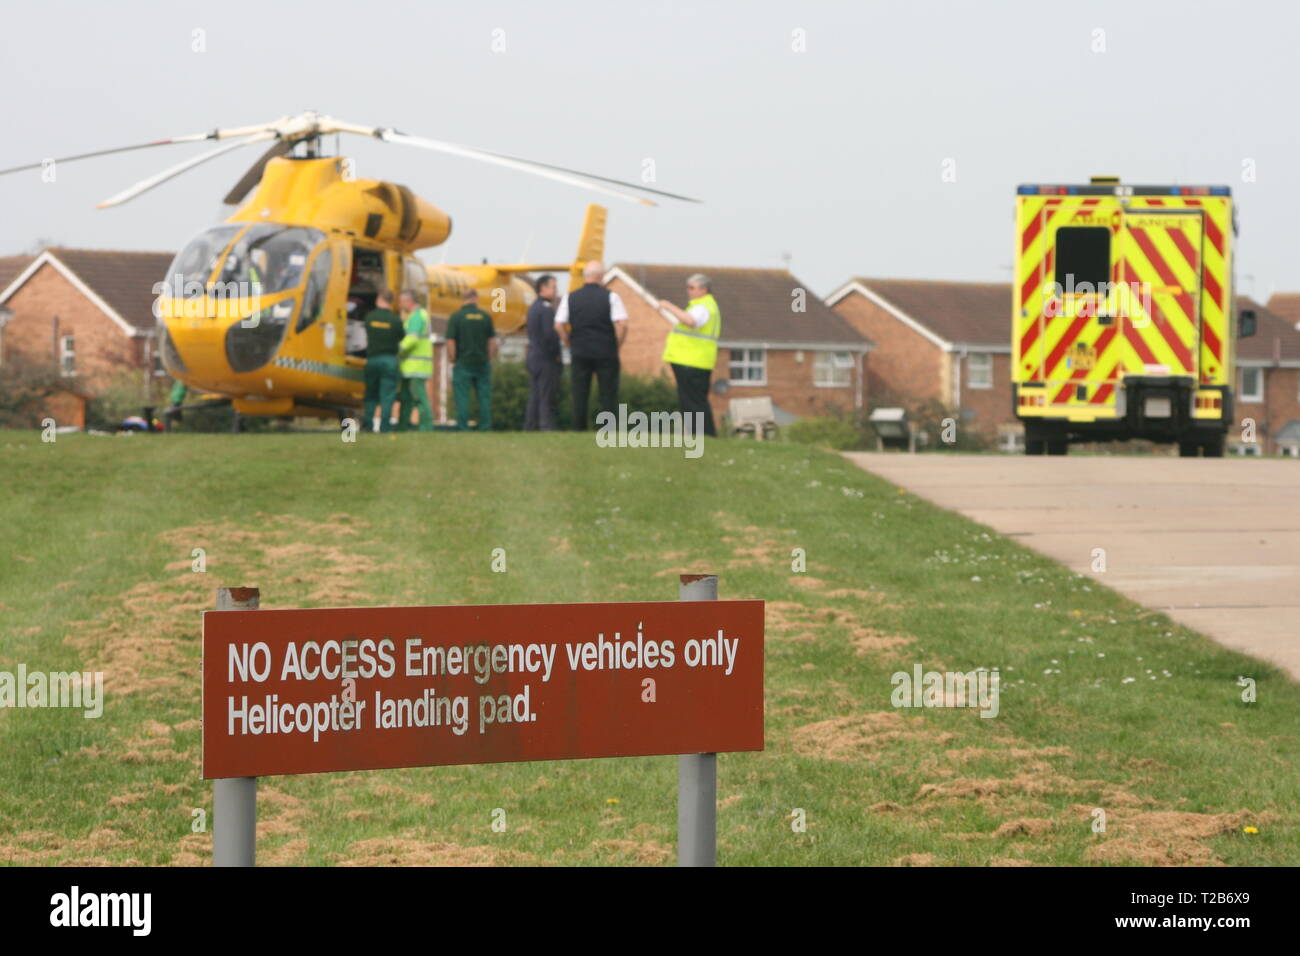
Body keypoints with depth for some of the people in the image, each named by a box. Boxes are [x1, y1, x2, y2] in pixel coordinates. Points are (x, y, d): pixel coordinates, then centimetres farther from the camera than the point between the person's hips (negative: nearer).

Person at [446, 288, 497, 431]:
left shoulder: (456, 316, -5)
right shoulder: (485, 316, 3)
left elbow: (450, 342, -7)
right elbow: (492, 342, 6)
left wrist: (453, 361, 1)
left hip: (463, 364, -3)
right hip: (483, 364, 3)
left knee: (462, 398, 0)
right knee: (484, 397, 7)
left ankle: (463, 428, -3)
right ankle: (485, 428, 6)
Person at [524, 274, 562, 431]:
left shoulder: (533, 308, 16)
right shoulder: (547, 309, -14)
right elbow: (550, 335, -22)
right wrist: (557, 355, -10)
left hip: (533, 359, 9)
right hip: (547, 359, -9)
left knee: (534, 399, 9)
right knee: (547, 400, -9)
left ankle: (529, 429, 8)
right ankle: (547, 429, -12)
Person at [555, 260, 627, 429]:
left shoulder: (570, 298, 3)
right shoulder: (611, 297, -4)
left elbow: (559, 325, 0)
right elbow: (622, 324, -11)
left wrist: (571, 345, 10)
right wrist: (617, 346, 2)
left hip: (579, 352, 2)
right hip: (606, 353, -2)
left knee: (579, 395, 5)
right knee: (608, 395, 2)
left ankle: (579, 428, 3)